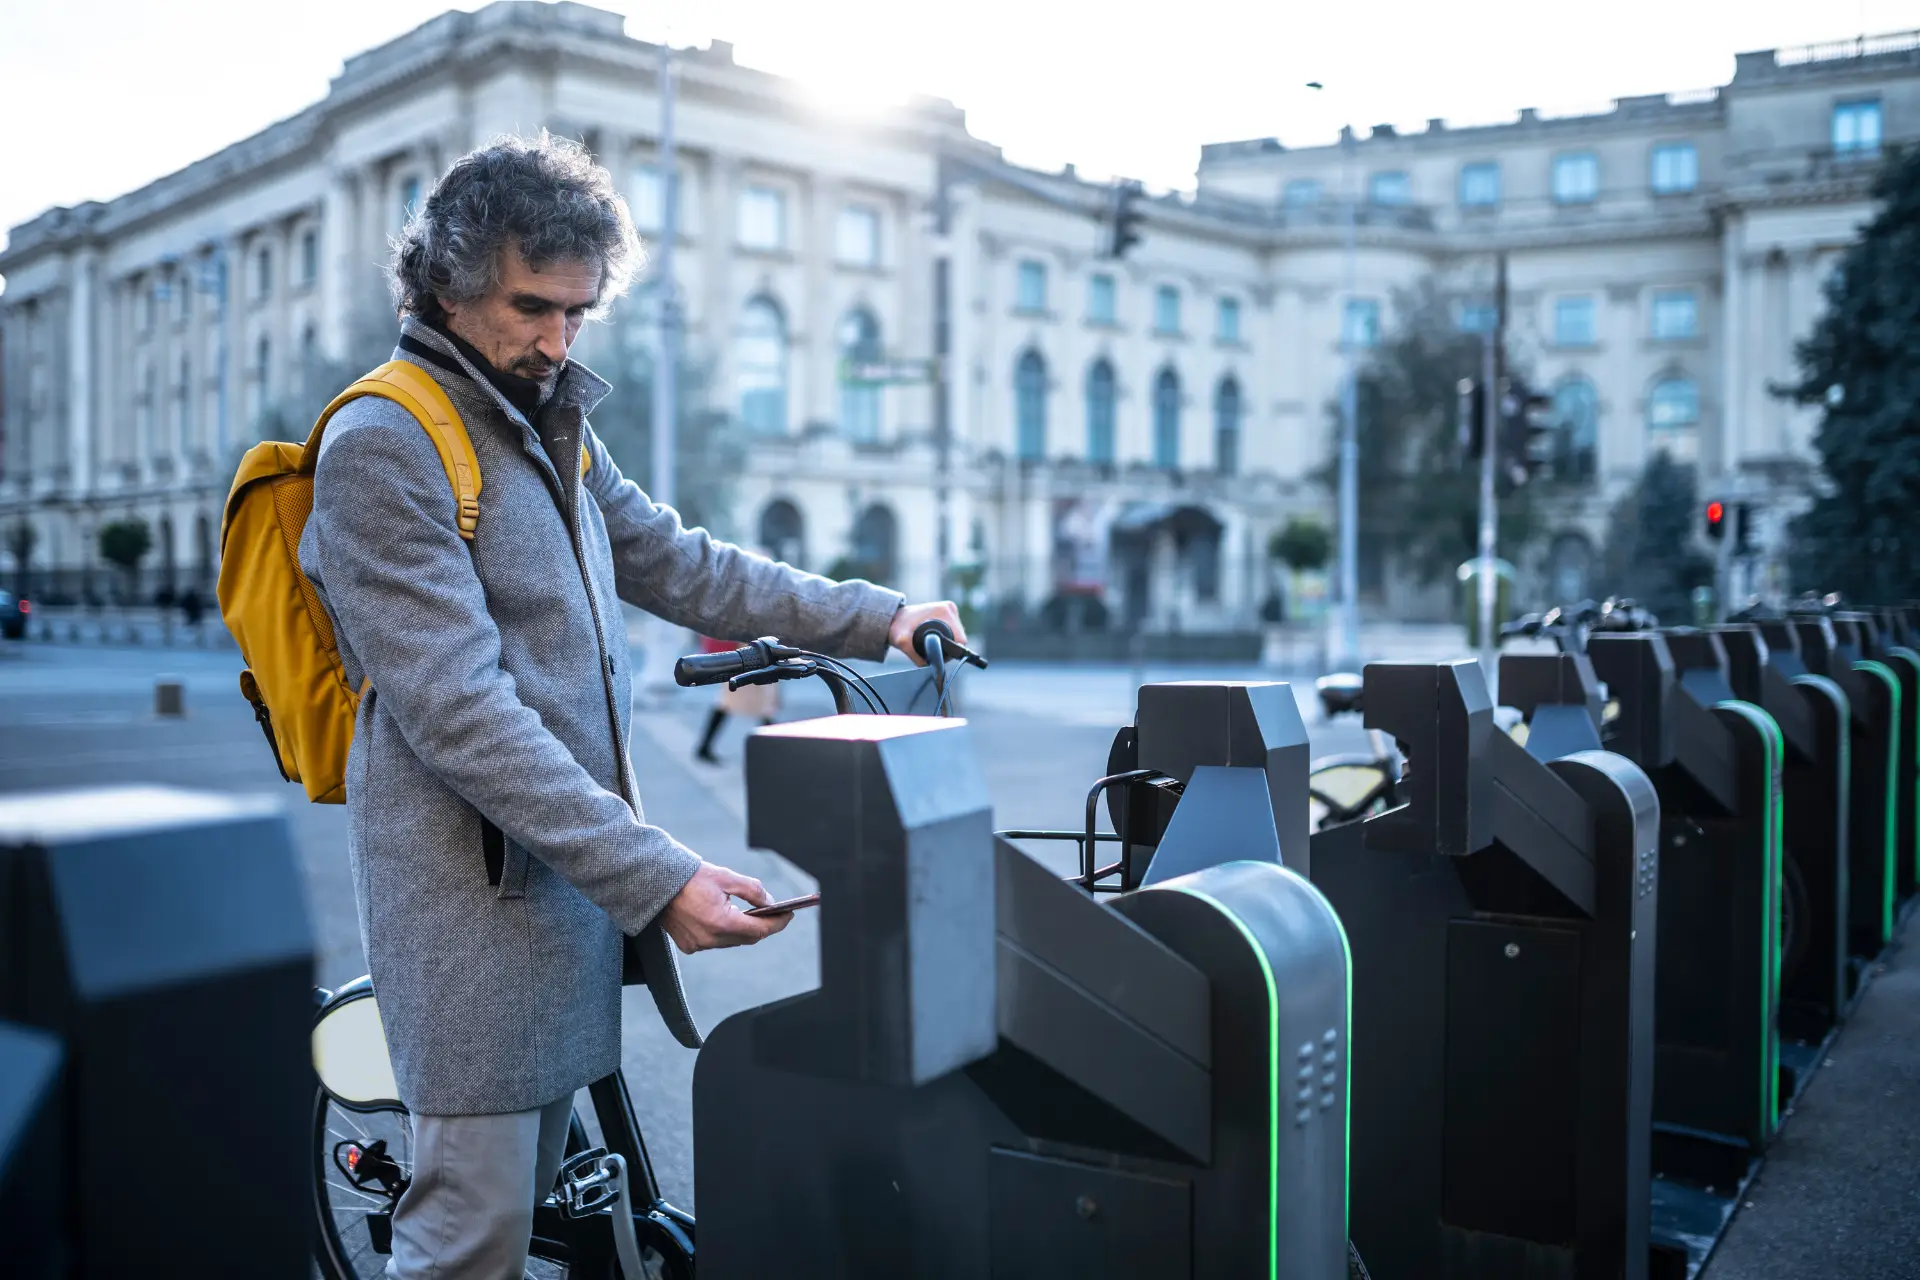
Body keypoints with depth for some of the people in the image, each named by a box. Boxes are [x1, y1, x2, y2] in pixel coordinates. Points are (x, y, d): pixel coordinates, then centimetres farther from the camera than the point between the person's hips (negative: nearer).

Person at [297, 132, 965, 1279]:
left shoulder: (555, 427, 13)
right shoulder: (382, 445, -14)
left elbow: (681, 566, 18)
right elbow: (462, 713, -22)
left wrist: (875, 617, 9)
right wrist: (654, 877, -25)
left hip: (572, 872, 8)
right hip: (474, 888, -8)